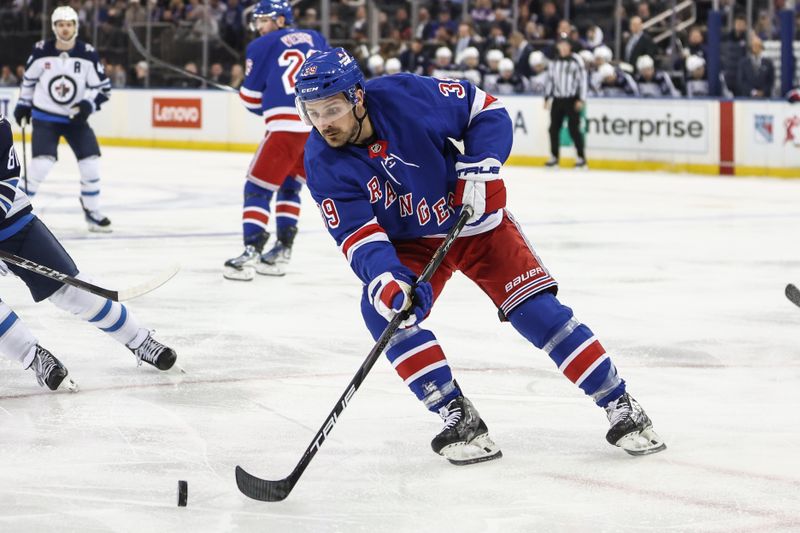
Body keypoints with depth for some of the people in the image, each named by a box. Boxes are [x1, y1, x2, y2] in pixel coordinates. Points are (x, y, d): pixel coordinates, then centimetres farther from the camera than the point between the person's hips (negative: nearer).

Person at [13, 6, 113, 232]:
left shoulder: (87, 54, -10)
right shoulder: (41, 51, -10)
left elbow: (103, 88, -5)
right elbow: (29, 79, 8)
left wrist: (88, 104, -20)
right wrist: (23, 105, 11)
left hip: (75, 118, 2)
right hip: (45, 117, -2)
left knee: (91, 164, -5)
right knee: (41, 163, -18)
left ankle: (92, 213, 13)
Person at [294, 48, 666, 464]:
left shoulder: (406, 97, -25)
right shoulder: (323, 163, -20)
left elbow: (486, 110, -12)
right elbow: (357, 235, -24)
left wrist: (479, 166, -24)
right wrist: (387, 281, -40)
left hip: (473, 218, -2)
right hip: (411, 243, 2)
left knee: (537, 310, -9)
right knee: (382, 309, -24)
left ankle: (621, 408, 2)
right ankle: (459, 419, -15)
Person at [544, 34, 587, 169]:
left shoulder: (576, 60, -7)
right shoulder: (553, 62, 10)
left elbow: (583, 80, -8)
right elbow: (550, 80, 17)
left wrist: (581, 99, -12)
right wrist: (547, 97, 13)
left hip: (572, 100, -5)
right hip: (557, 100, 5)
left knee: (574, 129, -7)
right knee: (554, 128, 4)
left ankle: (581, 157, -1)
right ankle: (554, 157, 14)